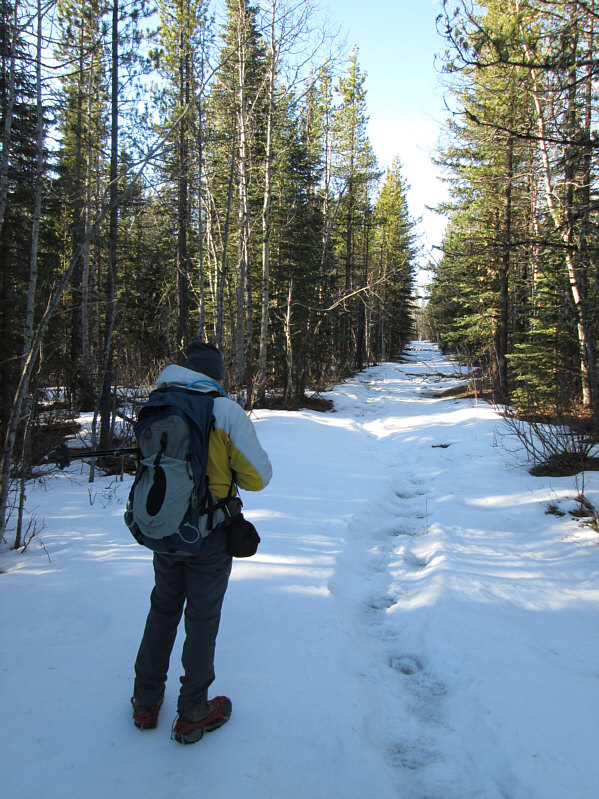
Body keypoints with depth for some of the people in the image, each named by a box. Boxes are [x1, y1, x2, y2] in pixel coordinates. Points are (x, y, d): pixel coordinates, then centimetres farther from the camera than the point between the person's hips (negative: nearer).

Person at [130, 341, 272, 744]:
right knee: (202, 619, 12)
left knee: (162, 612, 22)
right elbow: (257, 477, -13)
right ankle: (192, 714, 25)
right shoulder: (227, 411, -15)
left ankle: (146, 702, 35)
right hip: (209, 535, -4)